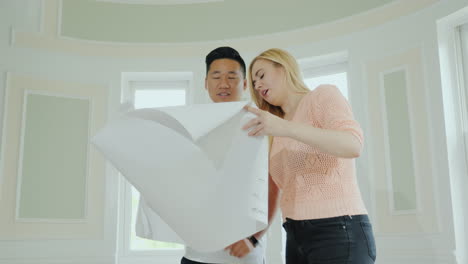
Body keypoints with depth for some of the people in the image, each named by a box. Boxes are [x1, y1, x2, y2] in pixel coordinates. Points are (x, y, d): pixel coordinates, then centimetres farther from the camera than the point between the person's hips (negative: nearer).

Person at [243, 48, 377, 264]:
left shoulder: (323, 95, 0)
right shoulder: (276, 134, 19)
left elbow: (353, 145, -19)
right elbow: (274, 189, 15)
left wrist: (286, 128, -28)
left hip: (339, 232, -6)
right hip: (296, 238, 6)